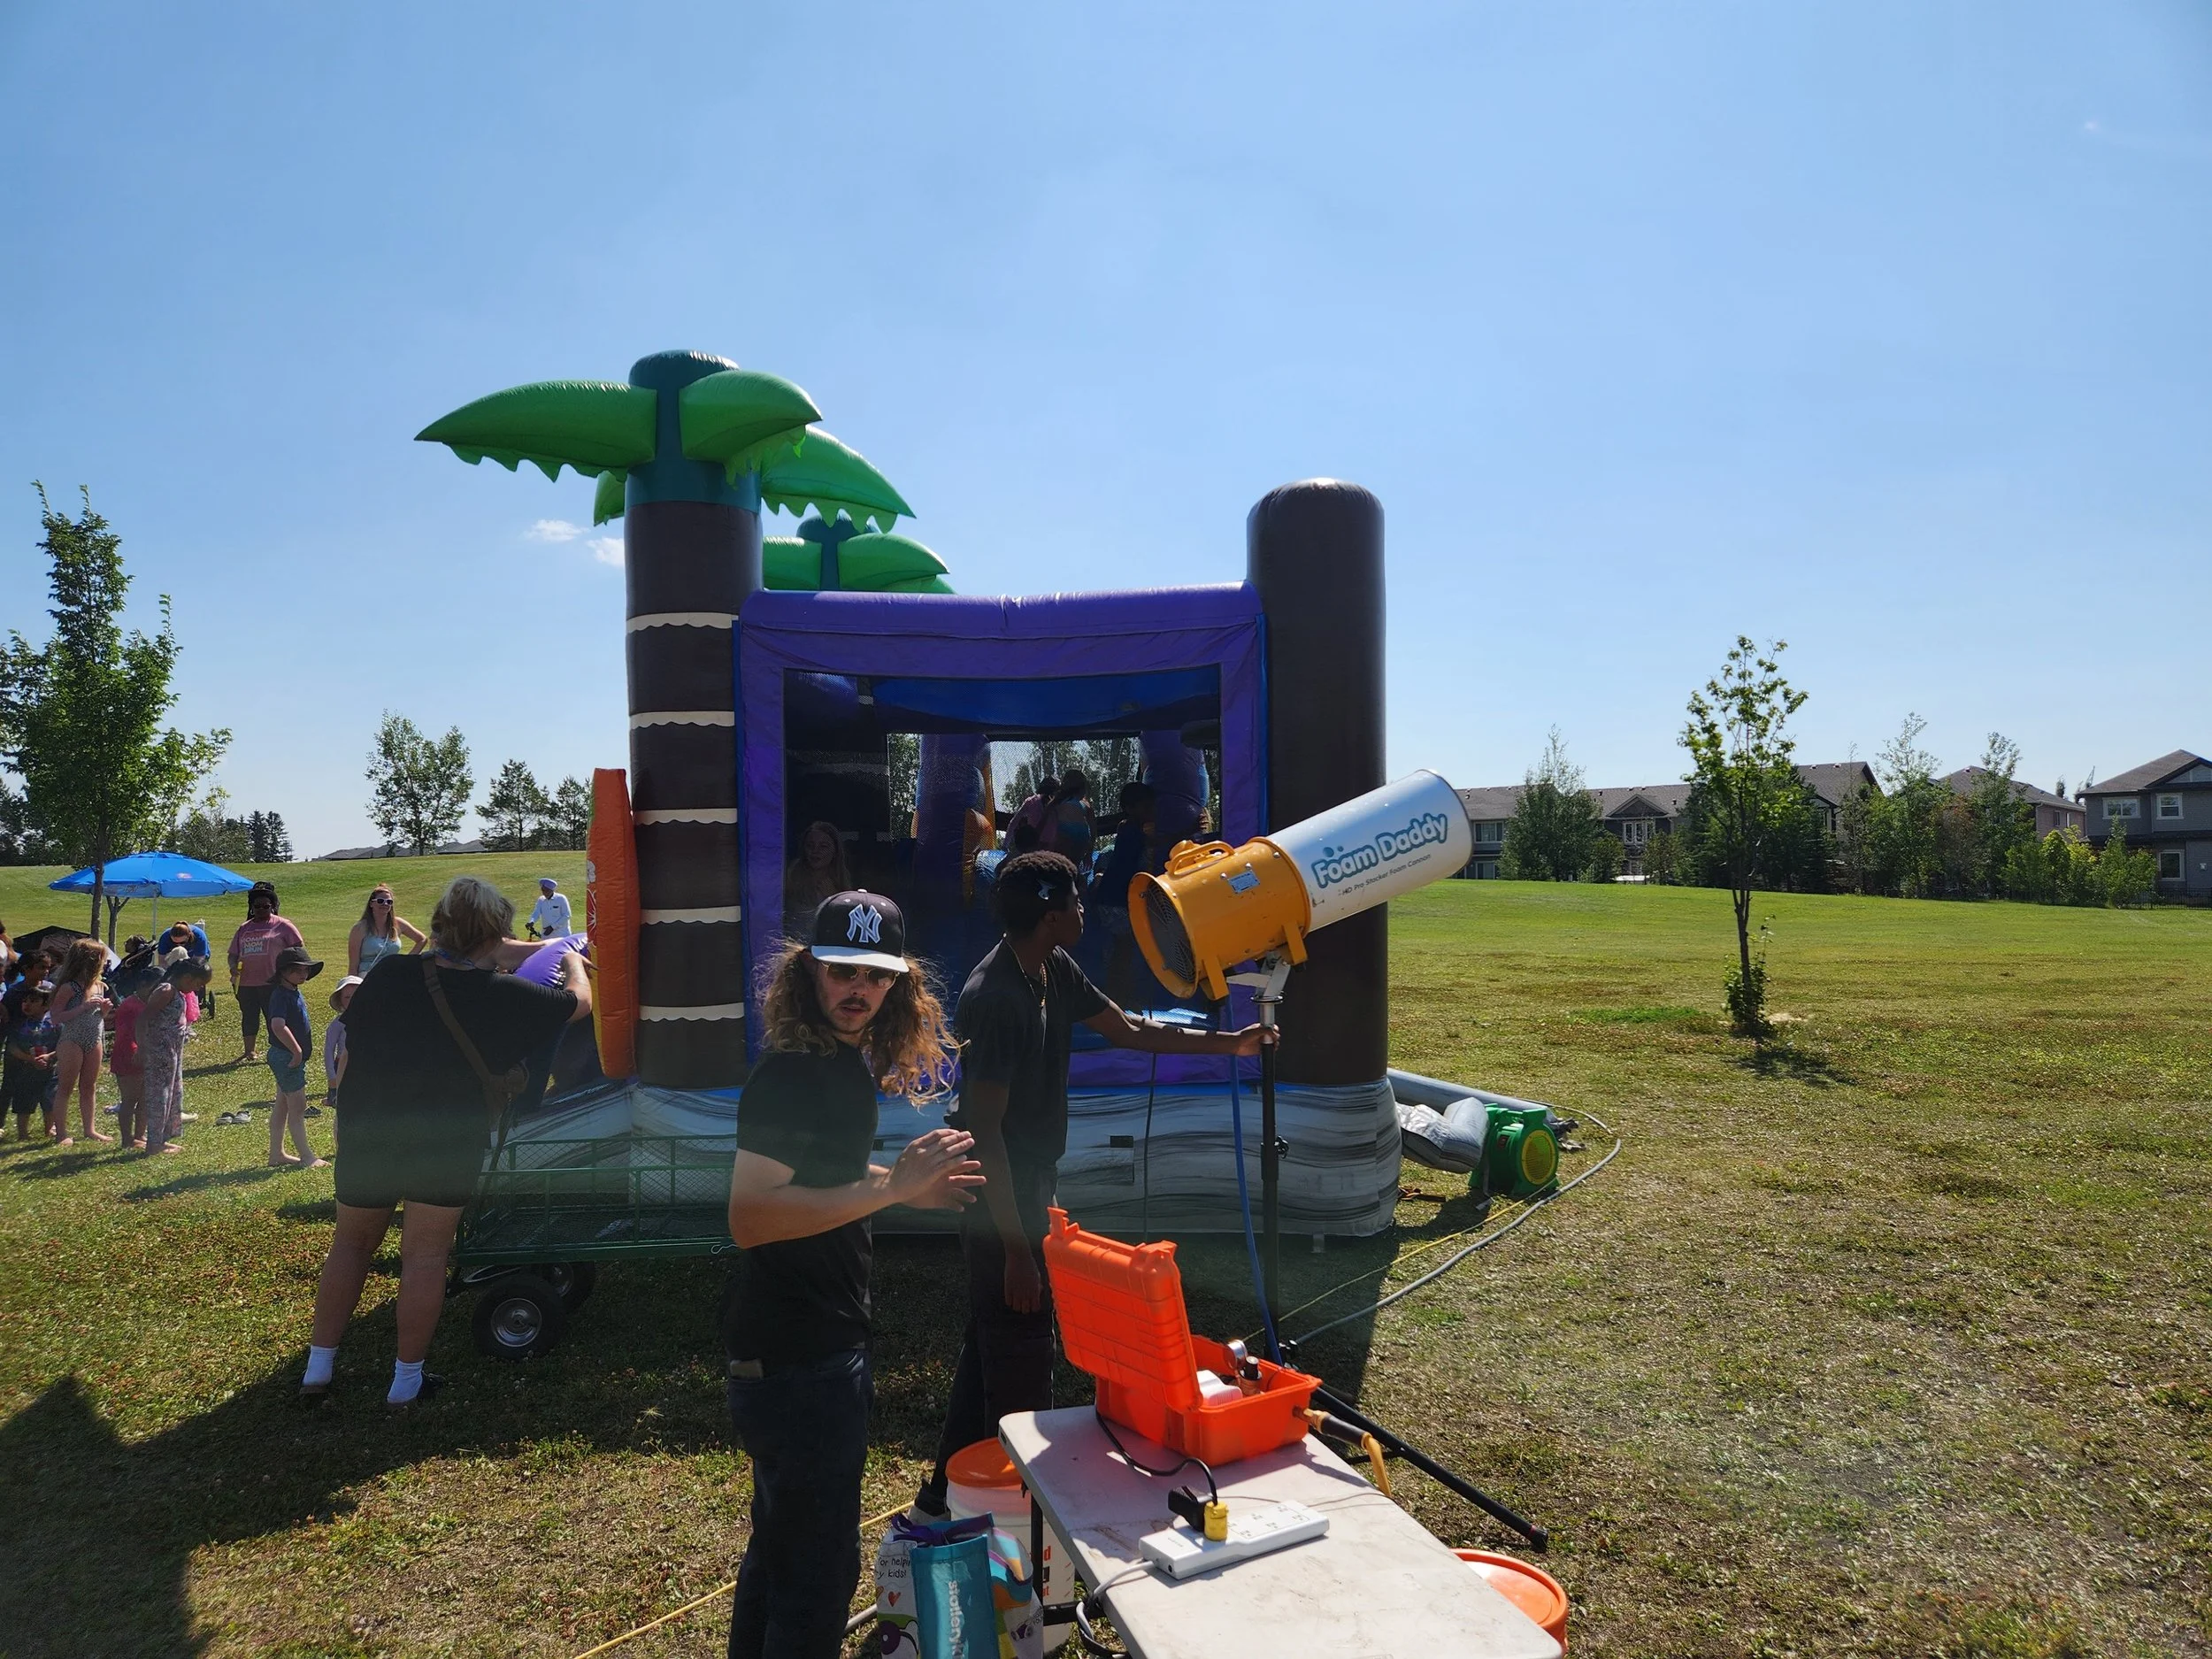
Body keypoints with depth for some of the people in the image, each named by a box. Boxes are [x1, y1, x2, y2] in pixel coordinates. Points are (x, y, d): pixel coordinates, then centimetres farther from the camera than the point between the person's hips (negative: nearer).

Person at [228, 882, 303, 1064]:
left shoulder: (282, 926, 1)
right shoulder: (244, 928, 15)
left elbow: (300, 948, 0)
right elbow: (233, 954, 19)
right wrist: (233, 967, -2)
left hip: (272, 983, -5)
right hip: (245, 982, 5)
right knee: (248, 1017, 12)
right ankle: (249, 1052, 23)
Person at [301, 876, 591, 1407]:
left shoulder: (387, 977, -3)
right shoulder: (499, 995, -11)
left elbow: (349, 1051, 8)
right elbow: (579, 1002, 2)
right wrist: (574, 963, 23)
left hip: (367, 1133, 4)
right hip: (446, 1140, -3)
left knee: (352, 1241, 21)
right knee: (424, 1253, 8)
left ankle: (319, 1366, 28)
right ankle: (407, 1379, 17)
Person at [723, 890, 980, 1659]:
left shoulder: (845, 1064, 7)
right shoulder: (792, 1073, -22)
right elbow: (750, 1215, -30)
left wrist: (907, 1186, 8)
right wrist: (892, 1185, -30)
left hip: (818, 1342, 10)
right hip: (796, 1357, -10)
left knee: (779, 1549, 24)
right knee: (819, 1568, 3)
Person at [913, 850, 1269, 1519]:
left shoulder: (1054, 971, 2)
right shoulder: (993, 997, -26)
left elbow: (1128, 1031, 15)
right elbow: (984, 1129, -25)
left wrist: (1229, 1042, 14)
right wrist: (1016, 1248, -22)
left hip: (1029, 1187, 10)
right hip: (999, 1198, -10)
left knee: (992, 1343, 21)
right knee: (1018, 1364, 2)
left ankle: (946, 1497, 37)